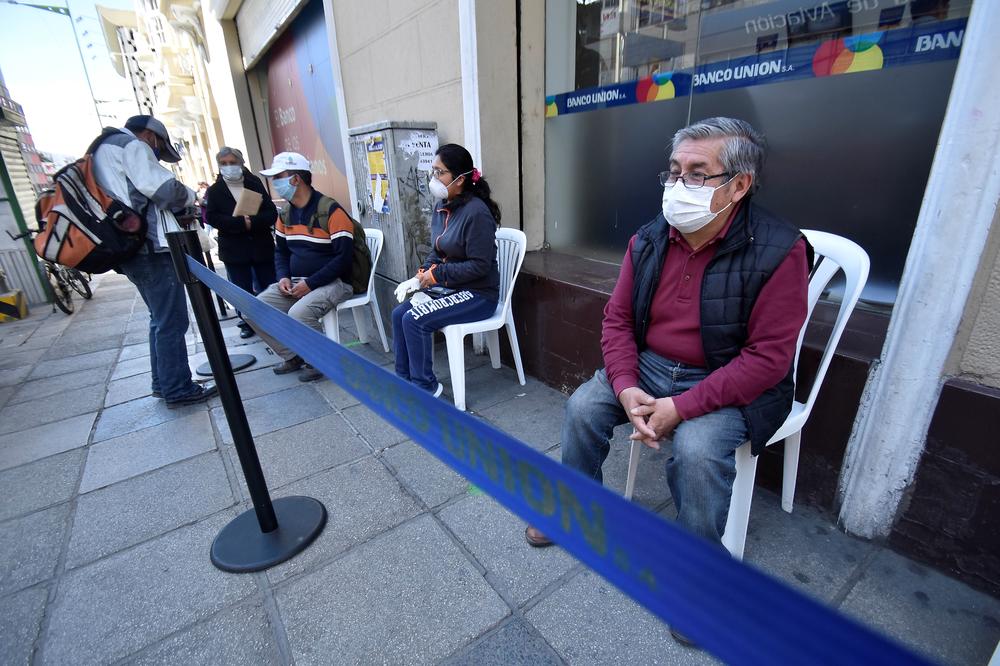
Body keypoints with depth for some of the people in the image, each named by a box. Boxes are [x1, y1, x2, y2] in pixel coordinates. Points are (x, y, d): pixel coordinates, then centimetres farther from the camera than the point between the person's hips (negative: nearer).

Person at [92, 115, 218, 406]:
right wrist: (190, 196, 5)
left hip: (132, 250, 10)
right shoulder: (131, 145, -3)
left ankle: (163, 382, 24)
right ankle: (178, 389, -3)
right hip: (151, 247, -10)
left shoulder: (103, 151, 27)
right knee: (172, 321, -7)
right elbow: (163, 189, -15)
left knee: (161, 319, 17)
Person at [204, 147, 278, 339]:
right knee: (243, 291, 6)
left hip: (262, 246, 0)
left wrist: (252, 221, -22)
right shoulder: (214, 190, 4)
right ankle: (247, 323, 22)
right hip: (234, 249, 0)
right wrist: (241, 222, -21)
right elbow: (211, 217, -8)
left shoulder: (255, 183, 3)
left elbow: (272, 213, -5)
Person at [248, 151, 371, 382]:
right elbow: (281, 251, 20)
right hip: (296, 282, 8)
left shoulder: (330, 210, -15)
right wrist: (283, 277, -1)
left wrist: (310, 284, -20)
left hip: (335, 282, -8)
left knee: (298, 314, -32)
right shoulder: (285, 215, 9)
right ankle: (293, 357, 11)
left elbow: (343, 257, -20)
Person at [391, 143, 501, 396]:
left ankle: (425, 386, 0)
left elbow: (479, 266, -22)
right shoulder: (441, 207, 6)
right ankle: (404, 379, 10)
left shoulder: (476, 212, -20)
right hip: (448, 288, 8)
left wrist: (436, 274, -17)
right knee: (399, 314, -3)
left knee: (414, 320, -19)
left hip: (478, 294, -8)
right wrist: (422, 274, -4)